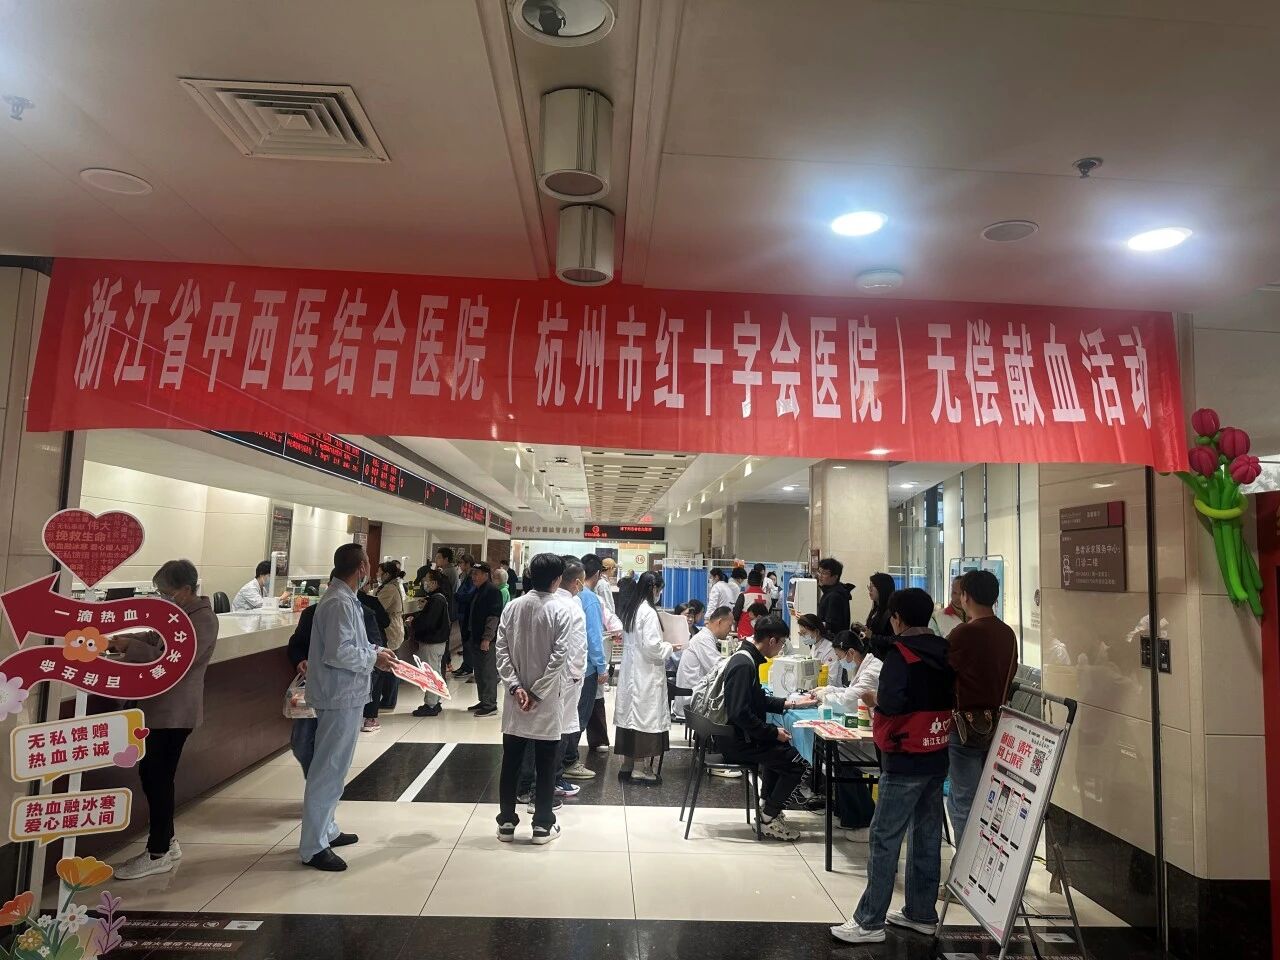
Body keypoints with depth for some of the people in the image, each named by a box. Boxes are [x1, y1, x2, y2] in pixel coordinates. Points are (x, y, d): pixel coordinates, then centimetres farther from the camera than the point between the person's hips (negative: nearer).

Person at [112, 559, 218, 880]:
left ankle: (158, 854, 9)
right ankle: (166, 841, 28)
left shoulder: (202, 620, -20)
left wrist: (130, 647, -20)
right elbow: (156, 639, 21)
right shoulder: (179, 613, 11)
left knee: (156, 778, -3)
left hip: (175, 712, -10)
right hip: (162, 707, 10)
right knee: (153, 775, 15)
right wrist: (123, 639, 4)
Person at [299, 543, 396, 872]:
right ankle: (313, 847, 5)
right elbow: (337, 654, -27)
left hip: (345, 695, 11)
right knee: (328, 770, -3)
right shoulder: (340, 603, -21)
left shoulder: (343, 598, 11)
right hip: (340, 697, -11)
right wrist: (373, 658, -15)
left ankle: (325, 830, 32)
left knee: (334, 767, 20)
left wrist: (374, 651, 7)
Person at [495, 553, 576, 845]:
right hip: (546, 698, -3)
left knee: (511, 761, 11)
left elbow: (501, 650, -3)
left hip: (515, 697, 4)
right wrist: (538, 692, -12)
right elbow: (559, 656, -15)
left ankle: (506, 822, 19)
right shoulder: (562, 610, -9)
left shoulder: (512, 606, 2)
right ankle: (542, 824, 14)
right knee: (545, 764, 7)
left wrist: (515, 686, -5)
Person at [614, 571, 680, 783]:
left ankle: (627, 765, 20)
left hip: (629, 671, 9)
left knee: (630, 714, 13)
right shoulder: (648, 612, -18)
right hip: (646, 673, -9)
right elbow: (652, 647, -22)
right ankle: (645, 769, 5)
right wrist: (670, 647, -3)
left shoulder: (630, 609, 8)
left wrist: (663, 646, 16)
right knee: (647, 717, -1)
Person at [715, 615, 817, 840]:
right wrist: (774, 732, -19)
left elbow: (759, 700, 18)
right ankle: (769, 818, 5)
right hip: (736, 740, -11)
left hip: (736, 734, 11)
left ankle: (767, 804, 33)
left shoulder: (747, 657, 7)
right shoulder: (744, 664, -24)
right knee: (796, 761, -7)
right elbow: (740, 714, -29)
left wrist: (793, 702, 16)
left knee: (780, 747, 29)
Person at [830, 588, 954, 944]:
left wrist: (873, 700, -6)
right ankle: (921, 913, 24)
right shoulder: (945, 653, 6)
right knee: (927, 836, 14)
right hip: (937, 758, 8)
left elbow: (890, 703, -26)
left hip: (905, 760, -8)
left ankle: (869, 922, 3)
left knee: (884, 839, -2)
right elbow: (950, 699, 15)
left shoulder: (900, 653, -15)